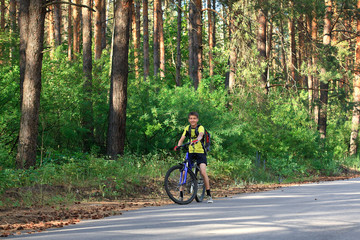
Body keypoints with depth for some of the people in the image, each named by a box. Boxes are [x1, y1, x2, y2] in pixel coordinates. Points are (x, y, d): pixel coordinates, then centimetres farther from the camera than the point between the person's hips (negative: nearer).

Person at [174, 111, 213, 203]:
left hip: (200, 152, -4)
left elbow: (200, 135, -30)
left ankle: (209, 195, -8)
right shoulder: (187, 128, 5)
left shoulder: (200, 127, -7)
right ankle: (181, 195, -2)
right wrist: (178, 146, -25)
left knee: (203, 172, -19)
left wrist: (197, 139, -53)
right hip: (190, 152, 4)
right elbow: (182, 139, -3)